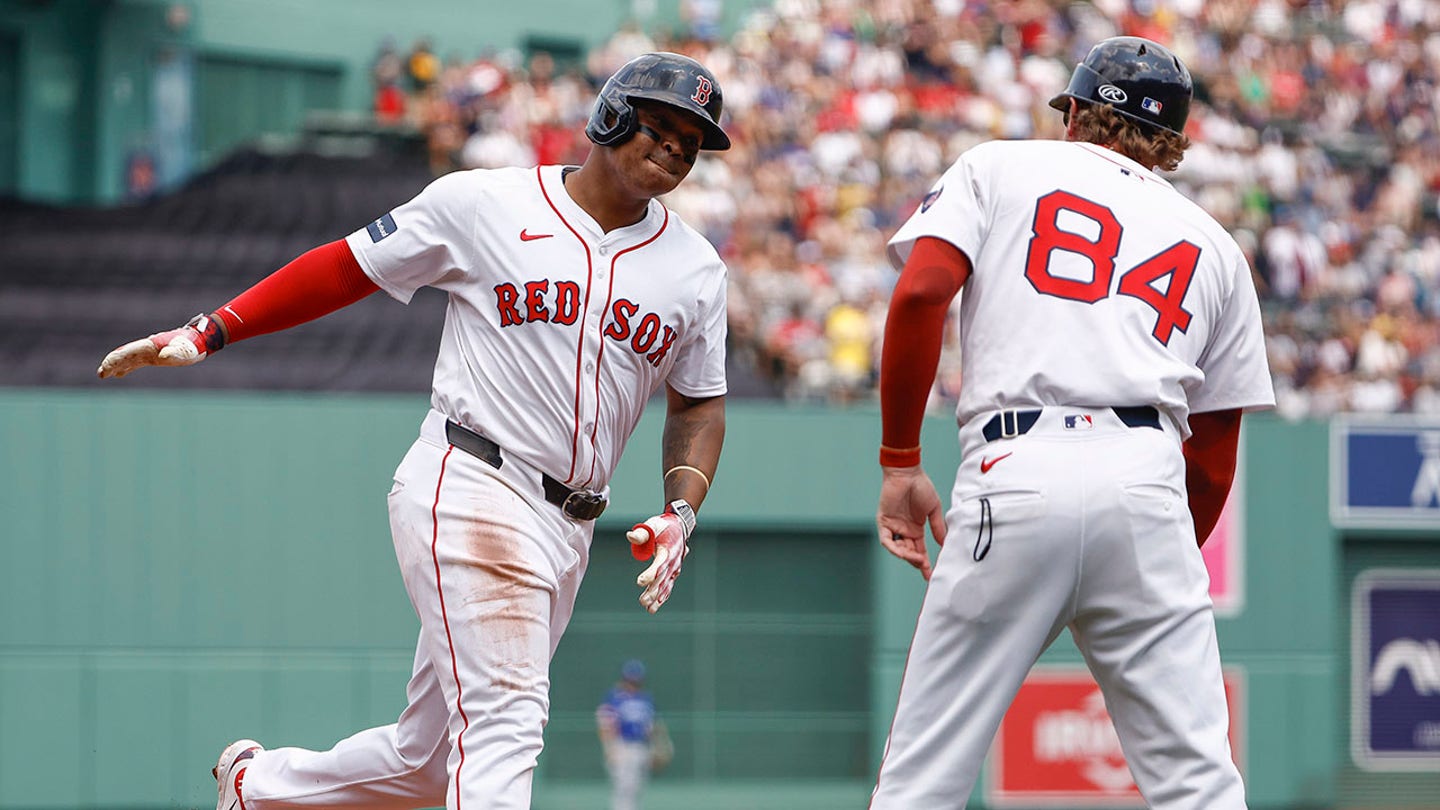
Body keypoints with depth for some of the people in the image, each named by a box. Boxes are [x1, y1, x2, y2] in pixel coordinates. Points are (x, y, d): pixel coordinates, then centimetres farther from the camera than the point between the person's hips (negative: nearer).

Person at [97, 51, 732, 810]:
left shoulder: (696, 270, 10)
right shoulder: (483, 205, -1)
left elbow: (699, 404, 19)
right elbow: (347, 268, 5)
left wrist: (680, 512, 1)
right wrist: (208, 332, 1)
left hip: (566, 533, 6)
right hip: (469, 489, -6)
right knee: (503, 721, -23)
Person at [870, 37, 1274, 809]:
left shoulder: (996, 168, 18)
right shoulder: (1213, 245, 25)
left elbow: (919, 295, -1)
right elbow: (1215, 455, 22)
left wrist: (900, 463, 5)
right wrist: (1169, 575, 32)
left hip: (1013, 479, -2)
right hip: (1147, 481, 2)